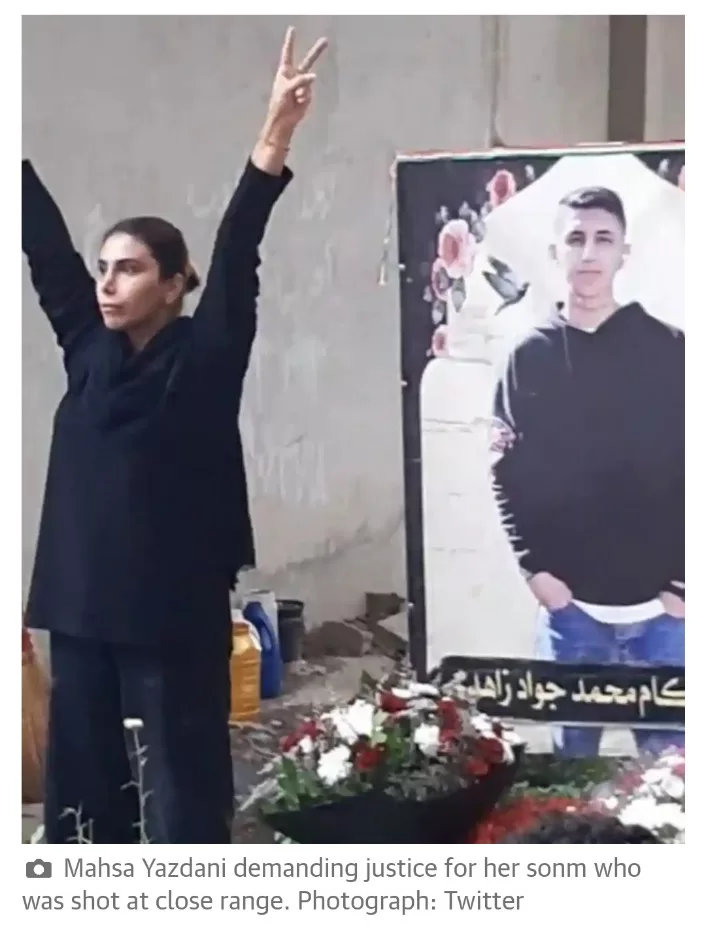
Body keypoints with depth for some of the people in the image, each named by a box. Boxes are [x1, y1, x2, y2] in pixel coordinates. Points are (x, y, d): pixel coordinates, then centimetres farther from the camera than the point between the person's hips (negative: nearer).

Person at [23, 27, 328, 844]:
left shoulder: (203, 360, -7)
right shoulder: (88, 350, 7)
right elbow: (45, 246, 7)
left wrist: (273, 141, -29)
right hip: (82, 609, 6)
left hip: (173, 617, -6)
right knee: (81, 791, 13)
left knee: (182, 794, 1)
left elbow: (236, 260, -18)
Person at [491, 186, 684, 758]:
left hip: (662, 602, -1)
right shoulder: (530, 357, 5)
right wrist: (535, 566, -5)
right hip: (571, 599, 1)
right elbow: (508, 470, 4)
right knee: (574, 748, 11)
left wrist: (685, 580, -7)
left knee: (668, 751, 6)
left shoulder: (667, 350, 1)